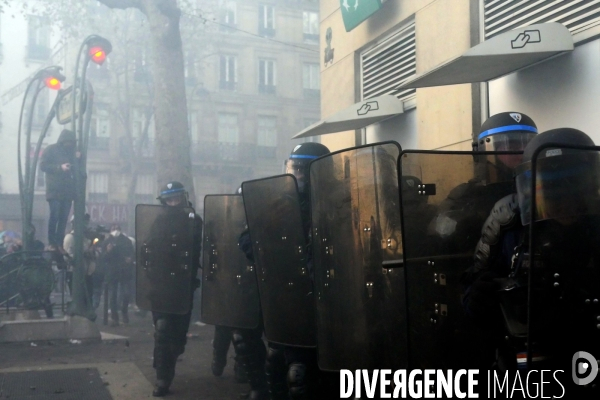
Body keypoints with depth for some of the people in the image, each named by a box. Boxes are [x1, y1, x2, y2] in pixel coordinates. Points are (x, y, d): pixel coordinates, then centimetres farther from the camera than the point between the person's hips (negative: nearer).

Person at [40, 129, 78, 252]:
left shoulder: (71, 151, 16)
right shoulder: (51, 149, 1)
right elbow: (43, 165, -7)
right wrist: (60, 167, -17)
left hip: (68, 190, 5)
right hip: (55, 190, -5)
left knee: (64, 218, 2)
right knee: (54, 216, -11)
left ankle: (59, 243, 4)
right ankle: (51, 243, -7)